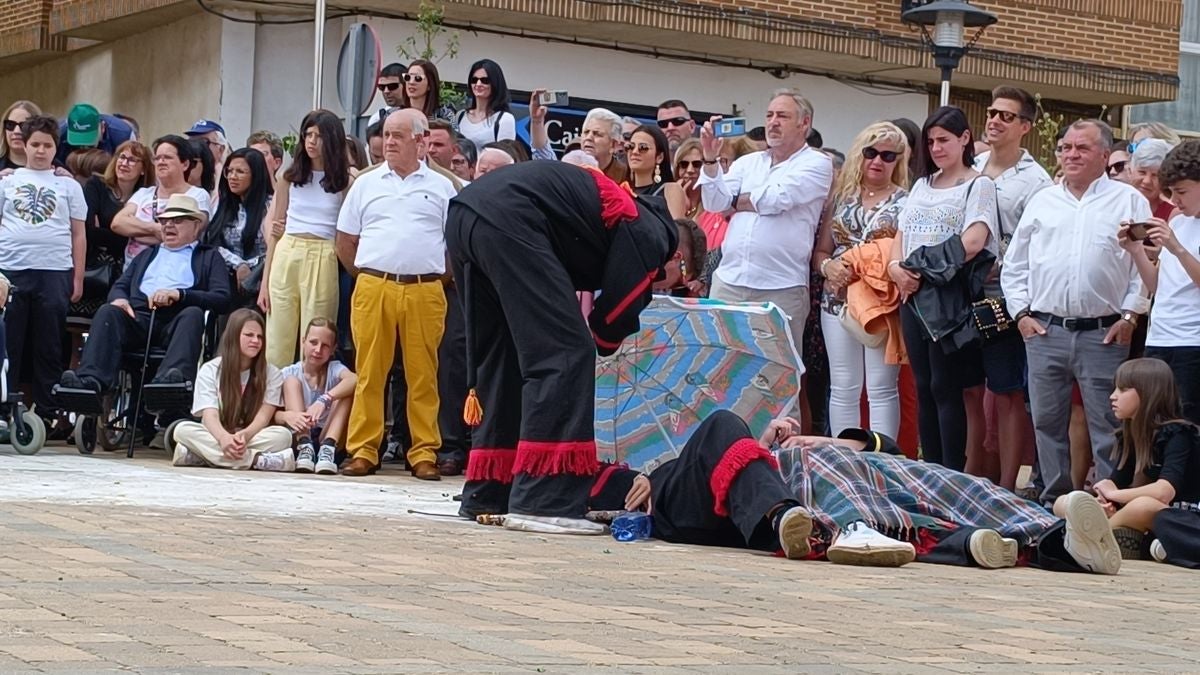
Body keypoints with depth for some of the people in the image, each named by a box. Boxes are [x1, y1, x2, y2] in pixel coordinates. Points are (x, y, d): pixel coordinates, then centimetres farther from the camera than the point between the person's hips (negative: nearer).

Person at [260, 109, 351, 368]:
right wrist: (265, 282, 9)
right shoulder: (290, 177, 9)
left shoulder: (346, 182, 2)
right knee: (278, 343, 2)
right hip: (286, 257, 3)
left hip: (322, 260, -3)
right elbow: (275, 230, 12)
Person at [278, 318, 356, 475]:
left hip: (326, 435, 0)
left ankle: (328, 448, -33)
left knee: (348, 388, -14)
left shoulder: (334, 368, 2)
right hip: (297, 438, 0)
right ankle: (304, 447, -32)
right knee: (291, 380, -12)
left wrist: (324, 400, -40)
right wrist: (286, 416, -34)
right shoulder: (290, 373, 2)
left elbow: (354, 379, -24)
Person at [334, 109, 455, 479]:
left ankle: (424, 453, 4)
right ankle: (363, 451, 3)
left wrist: (434, 277, 6)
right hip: (373, 289, 1)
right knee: (369, 373, -1)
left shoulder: (441, 187, 10)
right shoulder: (366, 184, 12)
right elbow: (345, 242, 14)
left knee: (423, 375, 0)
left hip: (425, 292, -1)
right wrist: (367, 278, 9)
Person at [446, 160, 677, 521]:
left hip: (462, 213, 9)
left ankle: (487, 495, 20)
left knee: (502, 358, 18)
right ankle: (543, 502, -11)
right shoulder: (651, 237, 9)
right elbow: (612, 321, 6)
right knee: (565, 354, -5)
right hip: (508, 220, -9)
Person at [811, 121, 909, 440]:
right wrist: (828, 266, -8)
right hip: (839, 302, 3)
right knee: (843, 388, 6)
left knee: (881, 389, -1)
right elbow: (820, 251, 12)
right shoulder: (842, 198, 12)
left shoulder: (906, 203, 2)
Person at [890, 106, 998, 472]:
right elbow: (901, 236, 17)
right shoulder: (922, 186, 19)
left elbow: (973, 240, -15)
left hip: (950, 297, -7)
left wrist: (924, 268, -14)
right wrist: (897, 268, -4)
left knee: (945, 387, -8)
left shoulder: (978, 185, -2)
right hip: (914, 295, 7)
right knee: (924, 387, 8)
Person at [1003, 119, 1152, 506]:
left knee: (1107, 427, -2)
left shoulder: (1129, 202, 4)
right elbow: (1014, 265, 16)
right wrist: (1021, 312, 6)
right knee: (1048, 423, 9)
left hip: (1103, 334, -4)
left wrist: (1130, 315, -7)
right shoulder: (1042, 202, 14)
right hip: (1044, 330, 4)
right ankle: (1053, 503, 19)